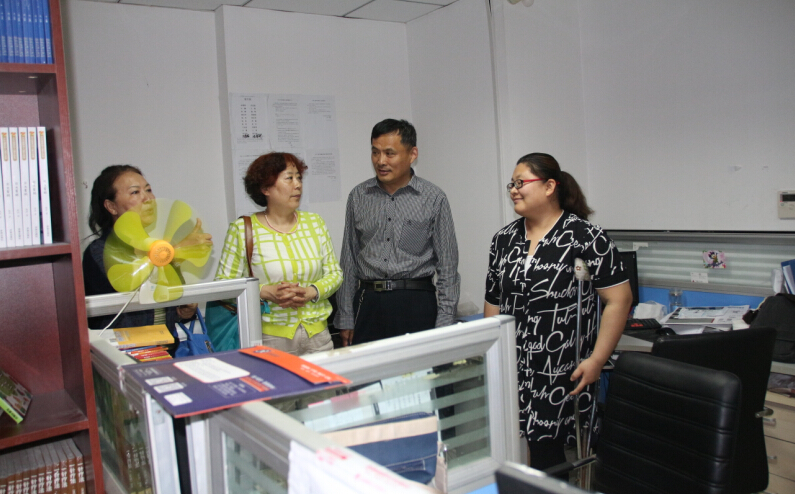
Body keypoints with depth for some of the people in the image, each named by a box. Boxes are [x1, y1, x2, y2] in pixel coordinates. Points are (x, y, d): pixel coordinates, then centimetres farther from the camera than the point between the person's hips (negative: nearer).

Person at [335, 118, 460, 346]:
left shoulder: (434, 199, -1)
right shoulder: (358, 197, 7)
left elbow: (448, 266, 0)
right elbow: (348, 261, 10)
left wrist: (444, 325, -6)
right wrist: (345, 319, 7)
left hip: (416, 303, -2)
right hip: (368, 303, 2)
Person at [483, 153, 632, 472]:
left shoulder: (584, 237, -7)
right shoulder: (504, 239, 11)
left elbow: (619, 299, -8)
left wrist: (596, 360, -11)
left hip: (560, 374, -5)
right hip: (511, 372, 5)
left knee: (545, 455, -3)